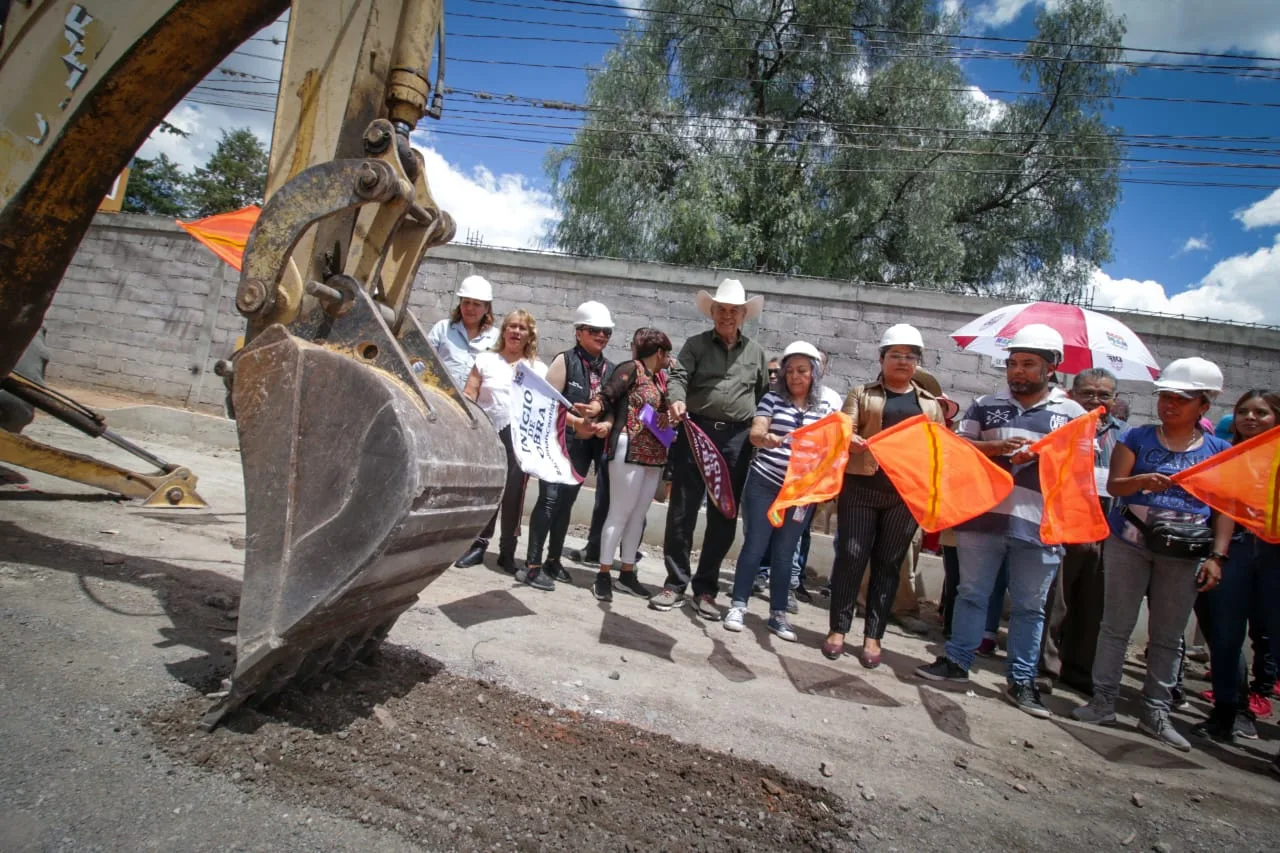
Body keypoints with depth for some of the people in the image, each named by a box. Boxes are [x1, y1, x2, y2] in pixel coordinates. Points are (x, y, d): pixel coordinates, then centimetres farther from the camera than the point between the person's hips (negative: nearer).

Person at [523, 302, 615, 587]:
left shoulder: (611, 370, 12)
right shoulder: (565, 360, -2)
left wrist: (607, 425, -8)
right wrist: (576, 422, -19)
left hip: (590, 444, 5)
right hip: (561, 439, -5)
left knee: (566, 502, 13)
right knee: (550, 499, -10)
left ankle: (553, 559, 23)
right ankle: (533, 562, -3)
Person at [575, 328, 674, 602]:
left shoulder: (659, 378, 18)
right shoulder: (631, 368, -5)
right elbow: (606, 395, -17)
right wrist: (592, 409, -35)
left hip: (654, 455, 8)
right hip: (629, 449, -8)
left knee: (638, 516, 11)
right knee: (620, 513, -5)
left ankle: (627, 573, 20)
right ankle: (604, 574, 4)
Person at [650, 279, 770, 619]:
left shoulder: (756, 352, 14)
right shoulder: (695, 344, 7)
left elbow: (764, 395, 16)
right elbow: (679, 376, -8)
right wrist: (677, 400, -29)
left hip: (736, 440, 2)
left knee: (723, 517, 6)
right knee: (682, 511, 1)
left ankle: (705, 589, 19)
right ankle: (676, 583, 15)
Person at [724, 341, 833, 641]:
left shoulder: (824, 410, 8)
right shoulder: (772, 398, 1)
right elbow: (754, 433, -11)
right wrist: (765, 438, -33)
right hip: (763, 484, -2)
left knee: (784, 553, 8)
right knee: (755, 545, 0)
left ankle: (778, 614, 19)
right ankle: (738, 606, 11)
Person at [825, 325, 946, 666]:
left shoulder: (930, 404, 15)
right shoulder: (861, 394, 8)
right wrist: (849, 440, -28)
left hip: (907, 493, 2)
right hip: (861, 486, -2)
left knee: (889, 564, 7)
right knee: (851, 556, -1)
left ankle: (873, 635, 16)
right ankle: (838, 629, 11)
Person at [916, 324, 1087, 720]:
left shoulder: (1072, 413, 4)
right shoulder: (985, 404, 7)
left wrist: (1042, 453, -15)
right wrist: (997, 447, -14)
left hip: (1040, 524, 0)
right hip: (982, 516, 1)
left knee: (1030, 606, 9)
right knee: (971, 593, 10)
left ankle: (1021, 680, 21)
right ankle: (957, 660, 23)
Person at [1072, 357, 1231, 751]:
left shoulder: (1219, 450, 5)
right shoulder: (1138, 437, 2)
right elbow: (1113, 484, -5)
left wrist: (1217, 557, -4)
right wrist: (1142, 481, -27)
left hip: (1183, 555, 1)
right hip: (1128, 544, -1)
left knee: (1168, 637, 8)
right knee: (1116, 626, 4)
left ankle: (1156, 712, 19)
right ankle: (1103, 701, 12)